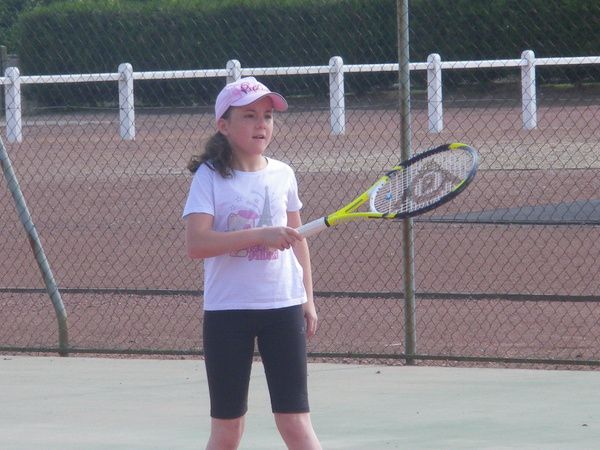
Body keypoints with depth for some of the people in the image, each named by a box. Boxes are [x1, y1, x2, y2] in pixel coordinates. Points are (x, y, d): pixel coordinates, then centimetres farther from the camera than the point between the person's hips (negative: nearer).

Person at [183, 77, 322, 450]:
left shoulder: (282, 175, 7)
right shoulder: (210, 177, -5)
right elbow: (196, 244, -18)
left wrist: (307, 298, 13)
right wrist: (261, 235, -24)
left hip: (284, 307, 2)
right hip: (227, 310, -2)